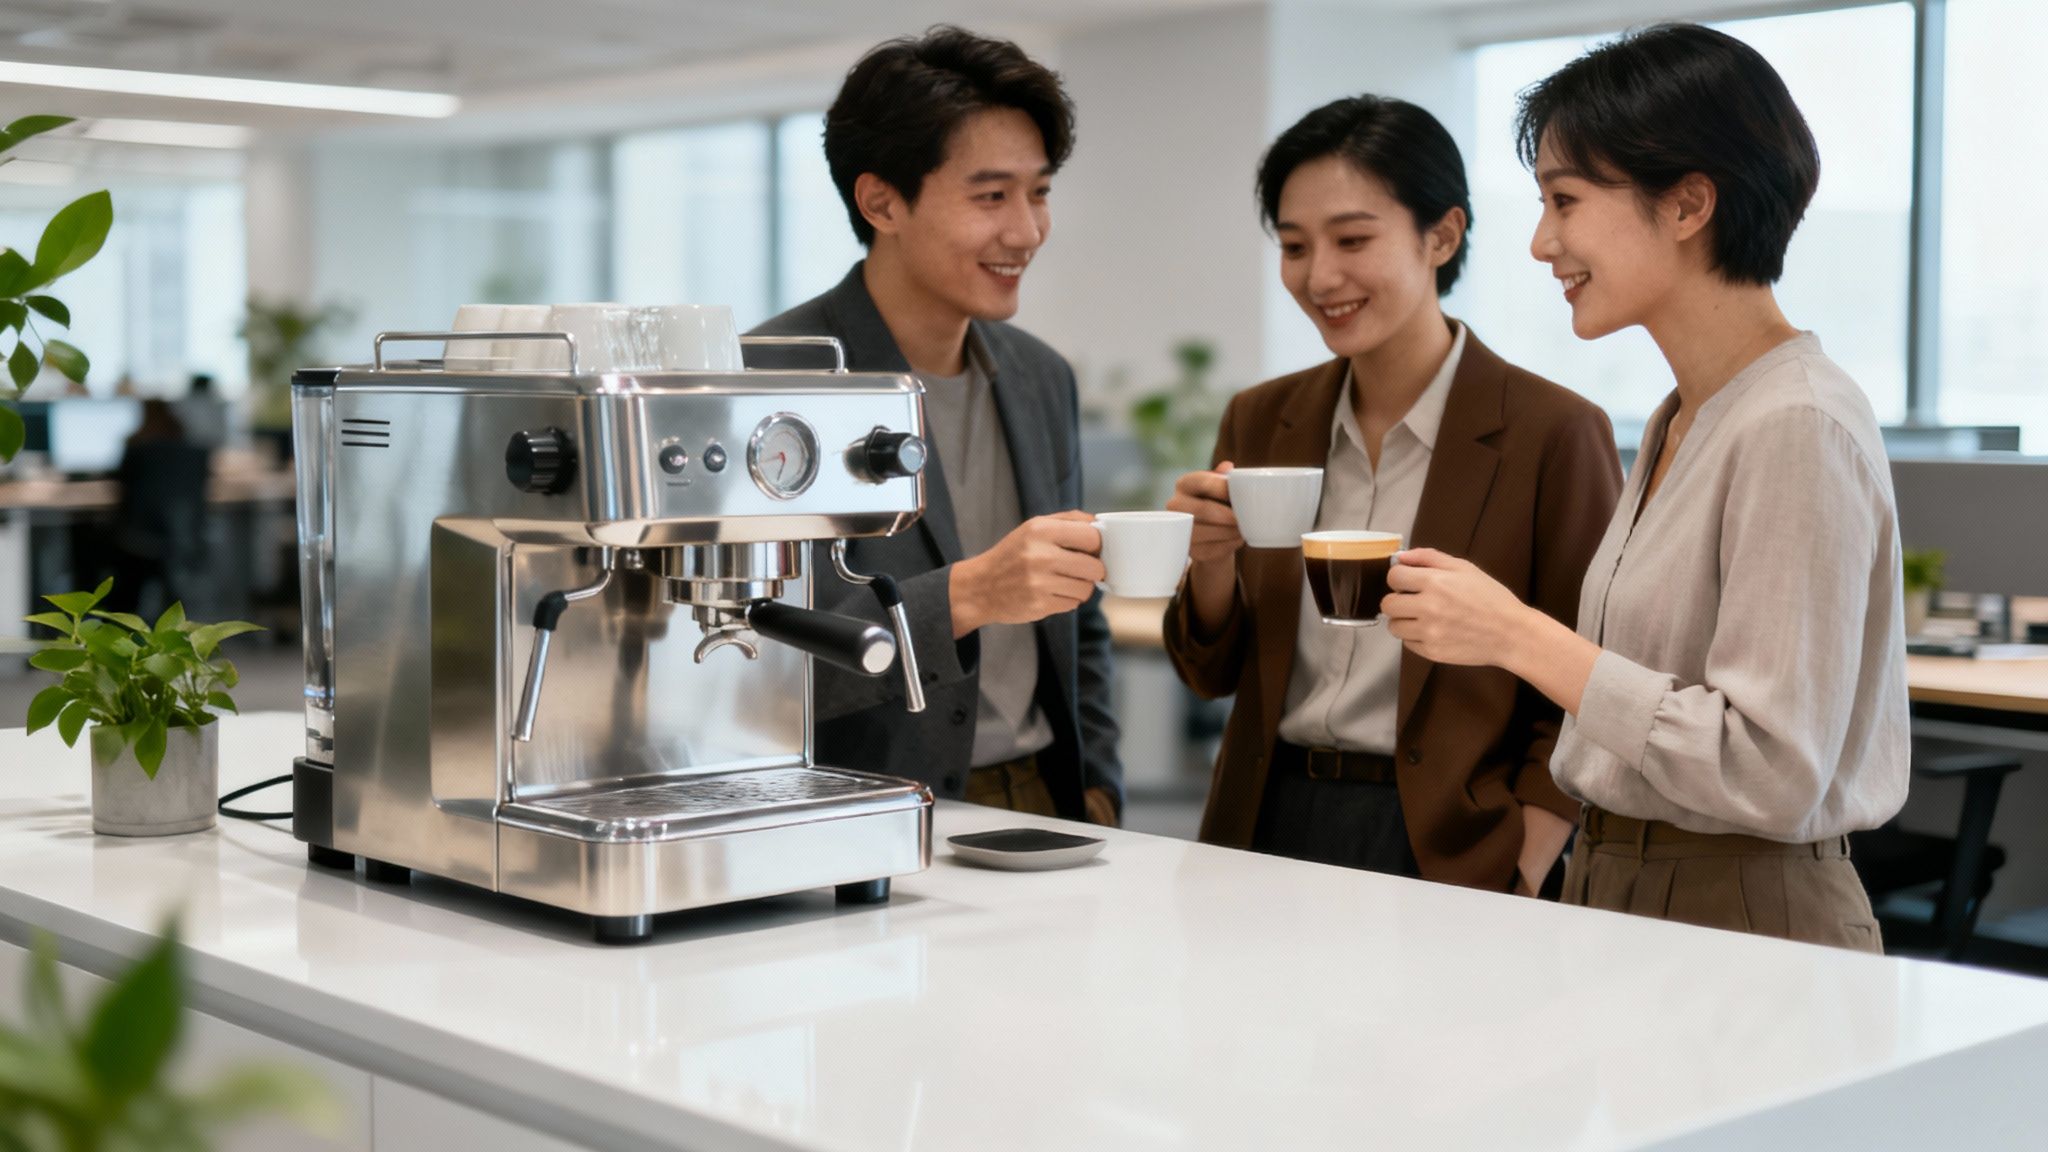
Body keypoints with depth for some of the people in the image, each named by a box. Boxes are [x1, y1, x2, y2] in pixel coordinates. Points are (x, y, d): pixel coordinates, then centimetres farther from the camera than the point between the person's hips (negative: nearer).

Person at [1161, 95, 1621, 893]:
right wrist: (1213, 558, -9)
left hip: (1447, 858, -4)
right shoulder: (1262, 422, 6)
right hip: (1266, 836, 4)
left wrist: (1513, 891, -16)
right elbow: (1214, 672, 10)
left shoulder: (1552, 434, -10)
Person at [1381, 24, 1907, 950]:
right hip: (1615, 890, 8)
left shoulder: (1797, 428, -17)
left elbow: (1771, 773, -23)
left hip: (1748, 925, -8)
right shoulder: (1680, 421, 11)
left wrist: (1521, 637, -21)